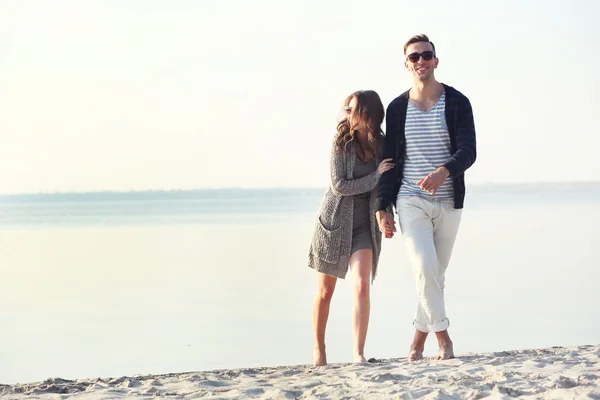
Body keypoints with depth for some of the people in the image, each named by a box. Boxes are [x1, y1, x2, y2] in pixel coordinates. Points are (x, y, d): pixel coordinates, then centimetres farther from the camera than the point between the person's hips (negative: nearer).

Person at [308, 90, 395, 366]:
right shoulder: (341, 142, -9)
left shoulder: (382, 145, -3)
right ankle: (319, 350, 25)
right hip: (334, 222, -1)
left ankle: (358, 353, -11)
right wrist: (376, 177, -17)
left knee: (362, 287, -17)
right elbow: (339, 186, -15)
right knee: (325, 292, 6)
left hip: (364, 227, 1)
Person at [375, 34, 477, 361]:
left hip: (449, 202, 1)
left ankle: (419, 339, 21)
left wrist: (443, 171, -32)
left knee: (436, 273, 6)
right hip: (411, 200, -1)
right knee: (424, 268, -18)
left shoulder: (457, 103, 0)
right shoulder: (397, 108, 5)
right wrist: (382, 208, 1)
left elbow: (468, 150, -11)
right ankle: (443, 337, -7)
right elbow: (390, 160, 8)